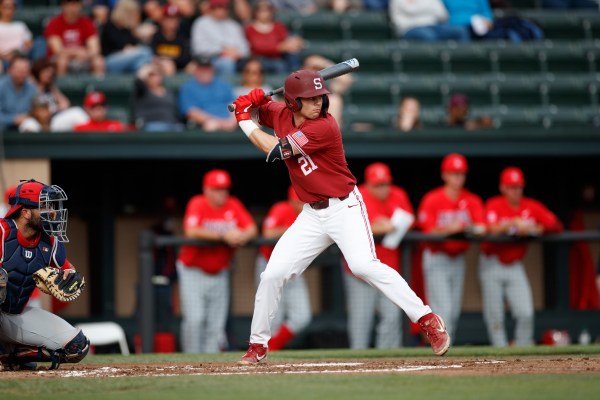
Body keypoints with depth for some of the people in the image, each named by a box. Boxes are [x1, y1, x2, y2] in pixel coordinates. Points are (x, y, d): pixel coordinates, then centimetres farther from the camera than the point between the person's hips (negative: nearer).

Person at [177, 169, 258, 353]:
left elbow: (252, 230, -5)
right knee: (194, 319, -15)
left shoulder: (234, 205, 0)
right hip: (193, 272, -4)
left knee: (216, 324, 2)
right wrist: (223, 236, -33)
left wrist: (242, 236, -30)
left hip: (219, 274, 5)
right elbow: (191, 232, -29)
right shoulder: (197, 204, -13)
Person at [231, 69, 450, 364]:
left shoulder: (324, 127, -21)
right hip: (312, 215, 7)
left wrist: (243, 121, -8)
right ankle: (257, 346, 16)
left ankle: (428, 320, -23)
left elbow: (275, 150, -21)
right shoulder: (282, 115, 1)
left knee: (364, 265, -26)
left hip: (344, 207, -7)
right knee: (272, 275, 1)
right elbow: (259, 110, 22)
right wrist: (253, 101, -4)